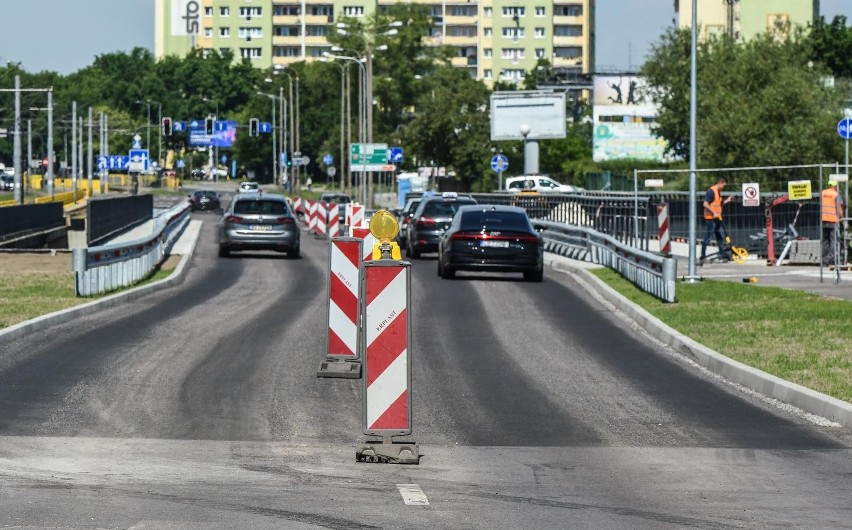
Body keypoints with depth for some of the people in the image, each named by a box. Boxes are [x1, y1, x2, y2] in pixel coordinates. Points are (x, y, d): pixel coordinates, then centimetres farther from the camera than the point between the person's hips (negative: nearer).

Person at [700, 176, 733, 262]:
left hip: (717, 218, 9)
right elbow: (705, 204, -20)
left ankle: (723, 255, 18)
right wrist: (714, 213, -23)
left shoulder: (719, 192, 16)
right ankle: (703, 255, -2)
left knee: (720, 238, 12)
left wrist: (727, 201, 10)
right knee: (707, 238, -5)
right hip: (711, 218, -9)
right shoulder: (711, 191, -14)